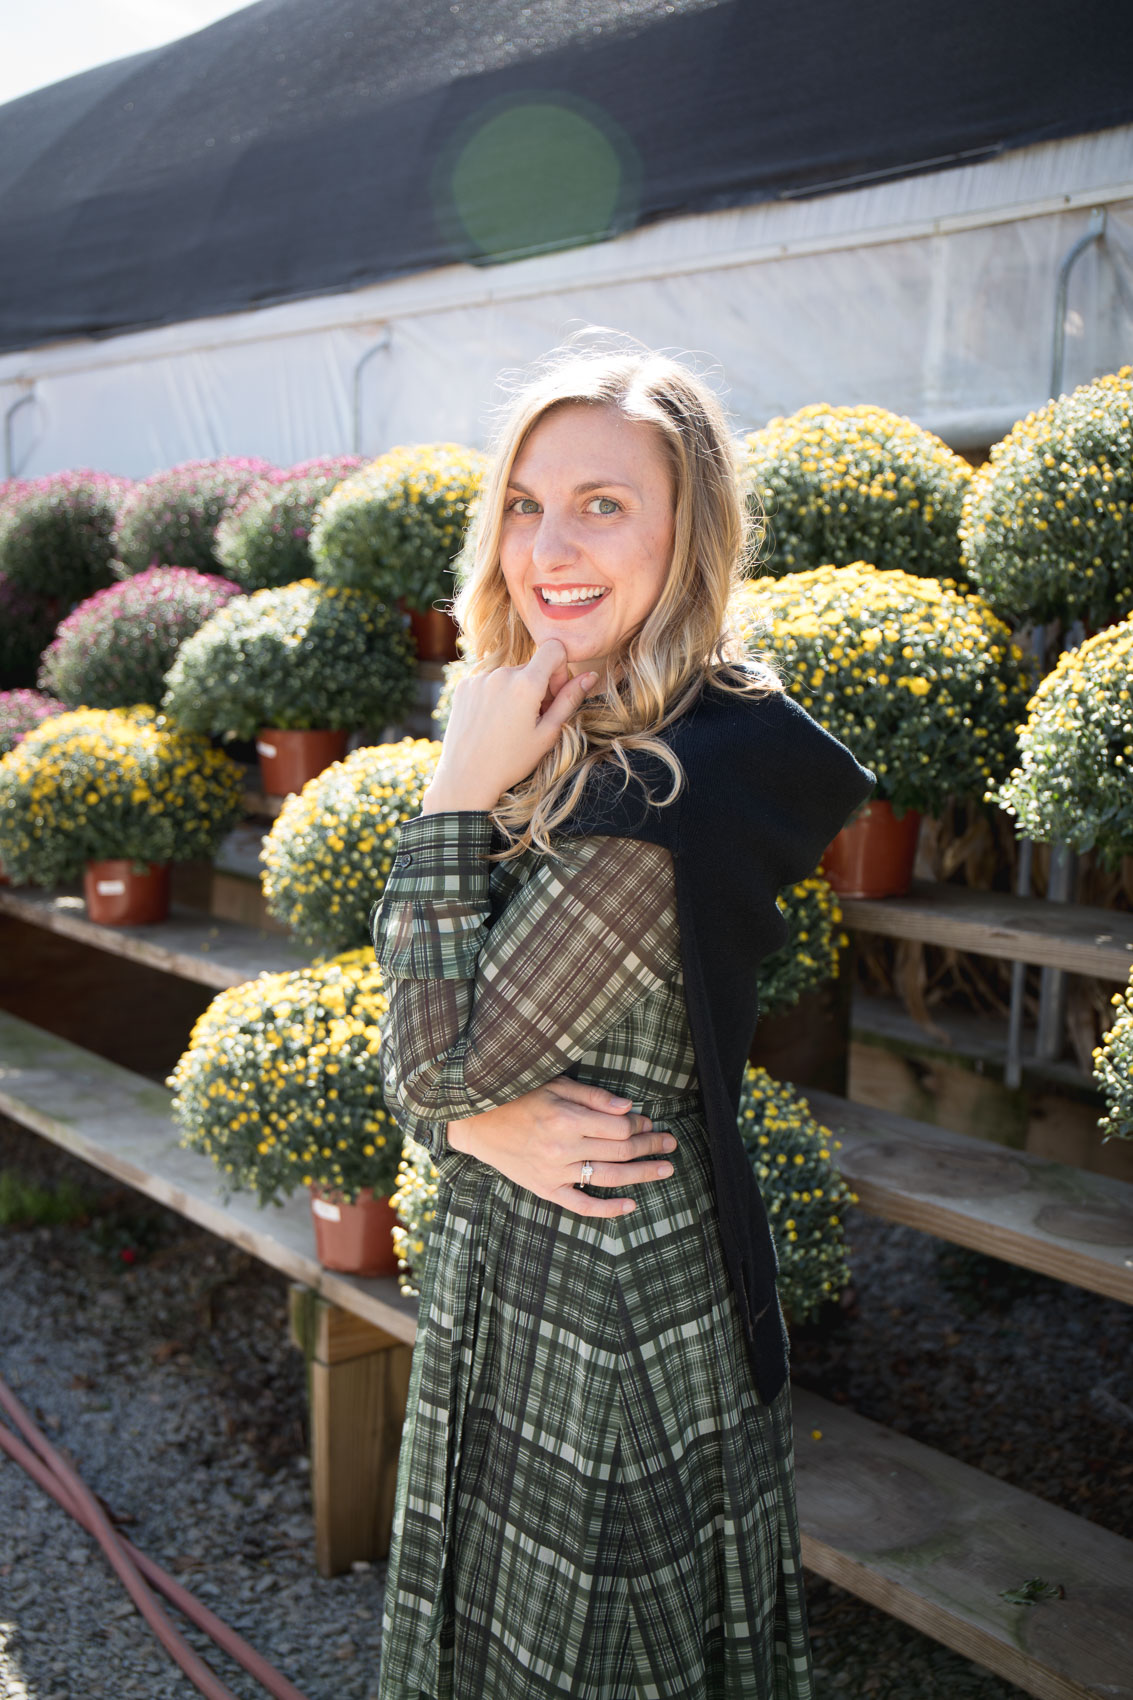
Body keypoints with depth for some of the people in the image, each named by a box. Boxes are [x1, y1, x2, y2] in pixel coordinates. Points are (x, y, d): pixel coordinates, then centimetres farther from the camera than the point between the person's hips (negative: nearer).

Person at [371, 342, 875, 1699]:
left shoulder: (670, 794, -26)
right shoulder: (567, 744, 1)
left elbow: (437, 1061, -24)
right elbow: (410, 1049, 4)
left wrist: (462, 789, -22)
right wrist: (482, 1120, -17)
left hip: (615, 1298, -8)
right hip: (499, 1269, 8)